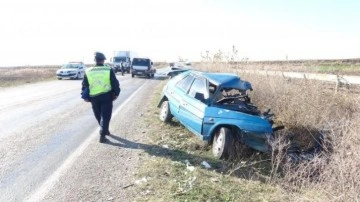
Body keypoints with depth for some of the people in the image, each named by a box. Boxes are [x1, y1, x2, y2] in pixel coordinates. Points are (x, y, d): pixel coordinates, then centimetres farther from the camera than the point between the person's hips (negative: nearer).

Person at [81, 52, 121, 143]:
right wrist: (116, 93, 8)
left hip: (94, 97, 3)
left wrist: (85, 96, 15)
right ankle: (102, 135, -4)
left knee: (98, 116, 20)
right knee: (105, 116, 2)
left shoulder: (88, 71, 2)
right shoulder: (109, 70, -5)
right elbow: (115, 83, -3)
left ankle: (105, 130, 37)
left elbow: (84, 85, 6)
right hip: (106, 96, -2)